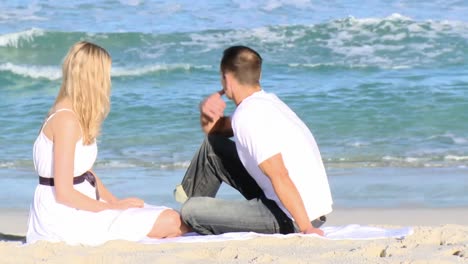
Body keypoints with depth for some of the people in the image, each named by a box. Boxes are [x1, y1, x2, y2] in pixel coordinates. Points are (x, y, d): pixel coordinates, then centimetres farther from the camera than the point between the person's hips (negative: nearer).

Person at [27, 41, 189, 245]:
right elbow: (64, 193, -20)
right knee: (170, 222, -13)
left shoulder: (77, 117, 12)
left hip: (82, 206, 10)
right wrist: (113, 207, -10)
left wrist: (116, 202, 3)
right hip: (65, 219, -10)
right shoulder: (66, 120, -17)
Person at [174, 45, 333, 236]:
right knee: (213, 145, 15)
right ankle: (191, 196, 35)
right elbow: (213, 130, 23)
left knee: (190, 211, -10)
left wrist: (306, 229, -31)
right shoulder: (268, 101, 10)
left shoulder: (248, 116, -20)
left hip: (291, 220, -9)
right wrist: (207, 113, 0)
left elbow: (280, 176, -28)